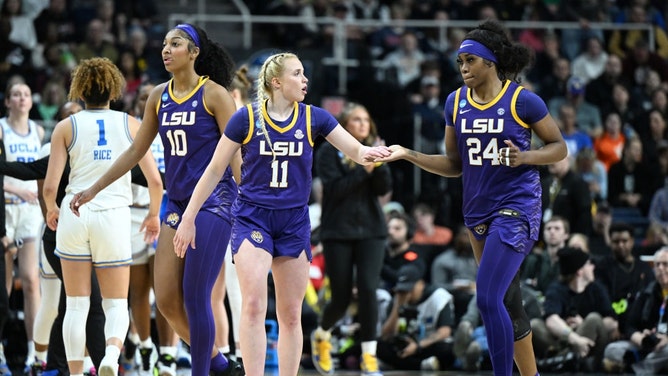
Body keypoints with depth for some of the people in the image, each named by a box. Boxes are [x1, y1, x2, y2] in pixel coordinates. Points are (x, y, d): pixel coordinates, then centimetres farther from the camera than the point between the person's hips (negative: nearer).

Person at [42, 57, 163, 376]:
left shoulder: (66, 127, 4)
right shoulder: (130, 124, 5)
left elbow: (50, 187, -2)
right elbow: (155, 181, 2)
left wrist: (51, 210, 19)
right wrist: (154, 214, 20)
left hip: (74, 215, 0)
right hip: (114, 216, 0)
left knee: (76, 305, 9)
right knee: (116, 304, 7)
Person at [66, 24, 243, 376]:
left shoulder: (213, 94, -7)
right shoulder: (159, 96, 10)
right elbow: (135, 151, 18)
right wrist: (94, 189, 17)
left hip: (213, 203, -7)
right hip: (177, 205, 7)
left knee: (195, 298, -9)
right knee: (166, 300, 2)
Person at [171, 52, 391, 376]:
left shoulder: (313, 118, 0)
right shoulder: (246, 118, -7)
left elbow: (356, 150, -4)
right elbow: (214, 170, -1)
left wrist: (368, 153, -28)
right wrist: (188, 218, -1)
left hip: (294, 223, 3)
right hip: (252, 218, -3)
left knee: (291, 315, 7)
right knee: (254, 305, -20)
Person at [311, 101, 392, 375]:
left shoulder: (372, 149, 9)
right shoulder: (329, 152, -2)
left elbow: (384, 188, 0)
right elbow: (335, 188, -13)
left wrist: (380, 163, -16)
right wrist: (363, 170, -20)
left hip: (371, 231, 2)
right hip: (338, 232, -2)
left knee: (368, 290, -13)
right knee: (342, 297, 1)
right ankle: (321, 336, 33)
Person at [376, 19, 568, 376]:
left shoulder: (522, 100, -9)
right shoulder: (456, 102, 6)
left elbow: (559, 147, -1)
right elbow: (455, 164, 12)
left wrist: (525, 157, -19)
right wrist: (409, 155, 0)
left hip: (517, 208, -6)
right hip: (478, 210, 6)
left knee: (488, 299, -18)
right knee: (507, 302, 11)